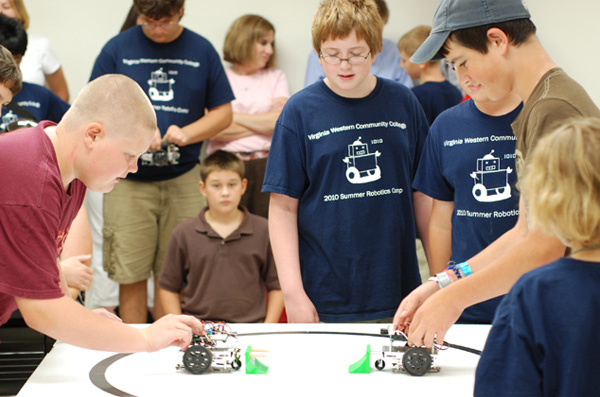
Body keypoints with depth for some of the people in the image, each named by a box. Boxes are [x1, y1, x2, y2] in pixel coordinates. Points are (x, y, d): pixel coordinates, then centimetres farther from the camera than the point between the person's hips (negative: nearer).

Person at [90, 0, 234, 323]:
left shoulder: (201, 51, 7)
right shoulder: (117, 50, 3)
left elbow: (223, 112, 9)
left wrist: (187, 133, -9)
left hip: (183, 180, 1)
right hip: (128, 180, -1)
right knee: (131, 278, 0)